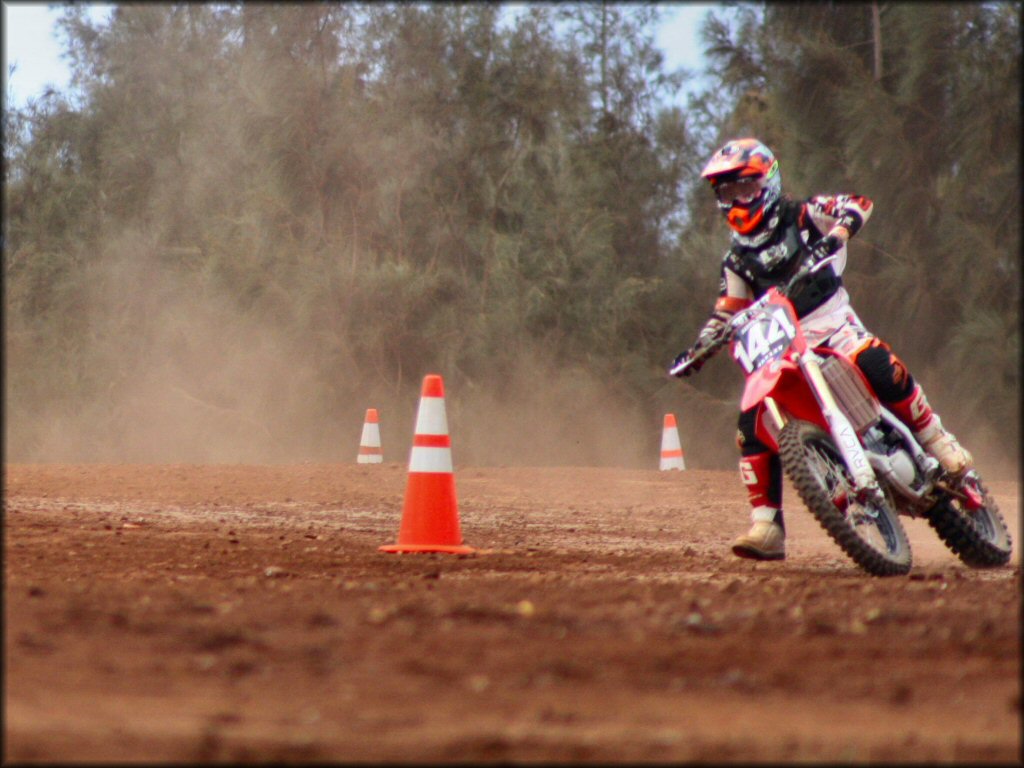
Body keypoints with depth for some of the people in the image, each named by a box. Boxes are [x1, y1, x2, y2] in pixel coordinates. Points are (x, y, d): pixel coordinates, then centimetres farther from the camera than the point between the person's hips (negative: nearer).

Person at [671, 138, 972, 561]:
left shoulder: (801, 215, 3)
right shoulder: (736, 257, 17)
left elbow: (858, 204, -10)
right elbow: (725, 313, 22)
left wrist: (833, 236, -29)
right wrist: (698, 350, 6)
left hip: (832, 324, -4)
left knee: (881, 369, -34)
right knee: (752, 425, -14)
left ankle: (939, 444, -15)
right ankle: (767, 527, -9)